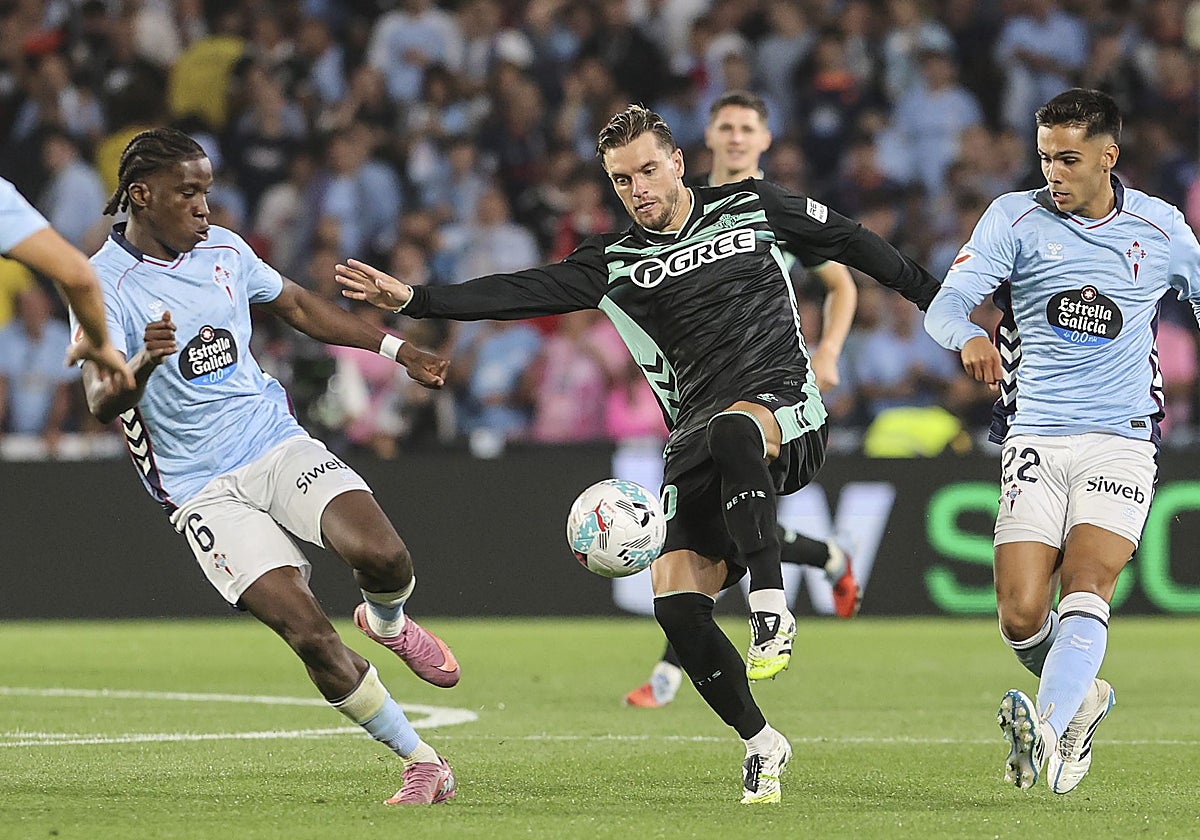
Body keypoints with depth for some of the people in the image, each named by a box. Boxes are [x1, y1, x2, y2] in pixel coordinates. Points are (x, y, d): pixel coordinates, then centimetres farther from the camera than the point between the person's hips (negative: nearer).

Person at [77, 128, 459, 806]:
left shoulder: (224, 249, 6)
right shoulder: (104, 283, -12)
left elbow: (298, 306, 24)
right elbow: (101, 402, -22)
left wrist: (396, 349, 23)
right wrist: (143, 363, -44)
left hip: (278, 444, 4)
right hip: (202, 489, -4)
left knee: (382, 556, -23)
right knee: (311, 635, -18)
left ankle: (388, 623, 15)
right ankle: (422, 763, -4)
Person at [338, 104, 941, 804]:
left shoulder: (751, 207, 7)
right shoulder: (615, 263, 10)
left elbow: (848, 242, 18)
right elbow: (521, 293, 0)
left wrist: (933, 294, 24)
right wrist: (411, 299, -12)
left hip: (785, 413, -3)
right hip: (696, 443, 4)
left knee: (733, 430, -41)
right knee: (676, 601, -15)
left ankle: (772, 607, -37)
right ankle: (760, 741, 4)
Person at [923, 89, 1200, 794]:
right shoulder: (1017, 218, 1)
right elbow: (945, 304, -10)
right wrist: (970, 337, -32)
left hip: (1122, 441, -1)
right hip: (1036, 439, 1)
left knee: (1085, 586, -23)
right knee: (1021, 617, -10)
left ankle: (1047, 724, -40)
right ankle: (1084, 694, 19)